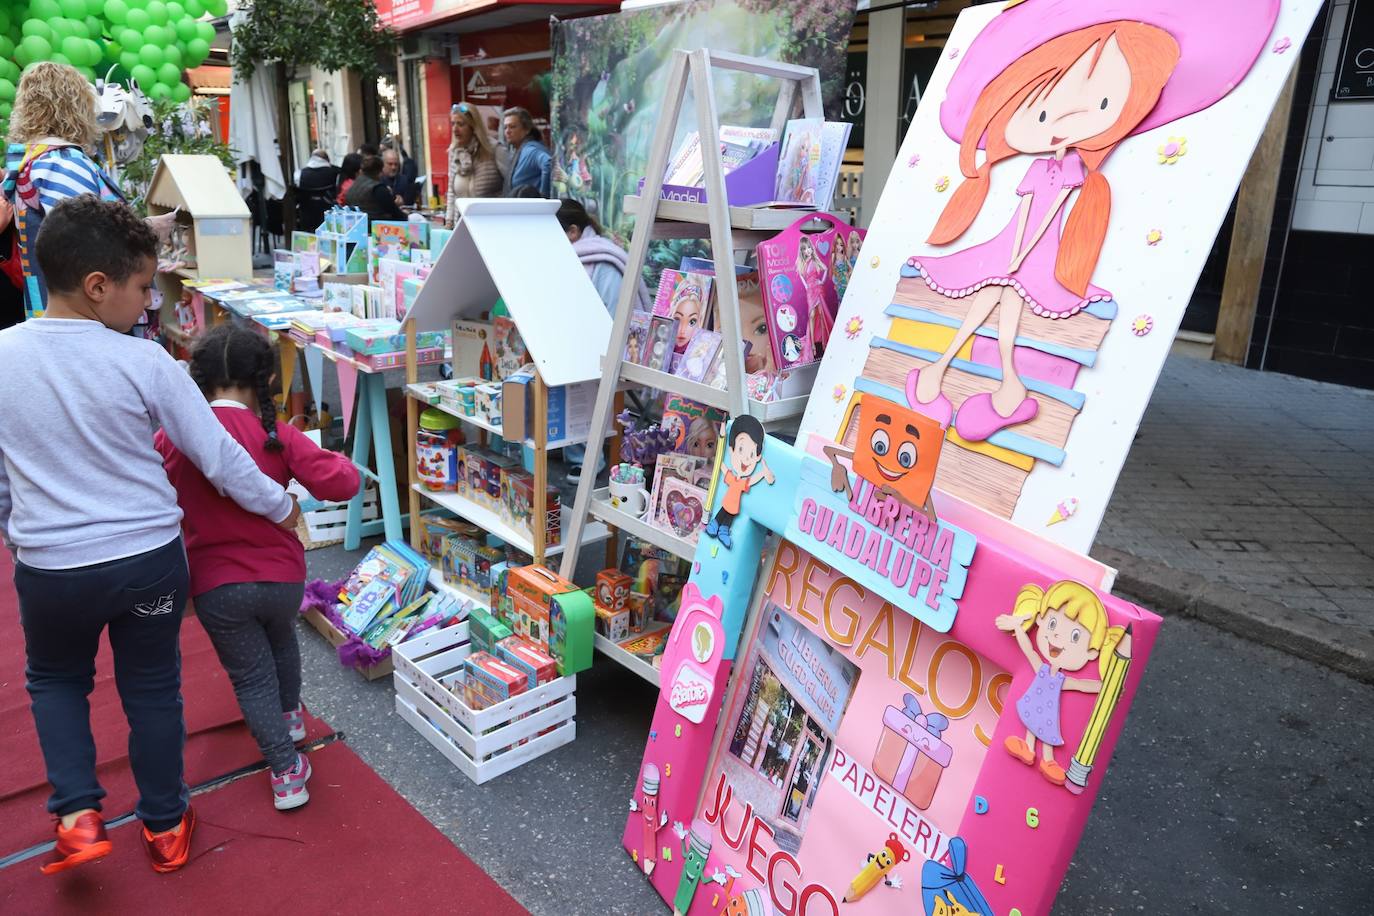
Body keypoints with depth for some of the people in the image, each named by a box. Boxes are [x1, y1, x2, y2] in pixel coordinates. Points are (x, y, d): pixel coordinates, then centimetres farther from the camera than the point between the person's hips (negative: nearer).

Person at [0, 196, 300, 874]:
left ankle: (77, 813, 20)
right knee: (153, 689, 17)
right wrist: (282, 508, 6)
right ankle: (166, 826, 33)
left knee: (55, 680, 29)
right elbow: (219, 458, -9)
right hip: (149, 559, -1)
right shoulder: (143, 362, -15)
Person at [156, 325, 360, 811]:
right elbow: (341, 484, -18)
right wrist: (338, 461, 3)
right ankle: (290, 716, 53)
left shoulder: (172, 437, -10)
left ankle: (287, 770, 14)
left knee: (251, 675, 15)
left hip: (215, 586, -1)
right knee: (281, 640, 32)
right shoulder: (278, 435, -13)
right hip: (282, 577, 1)